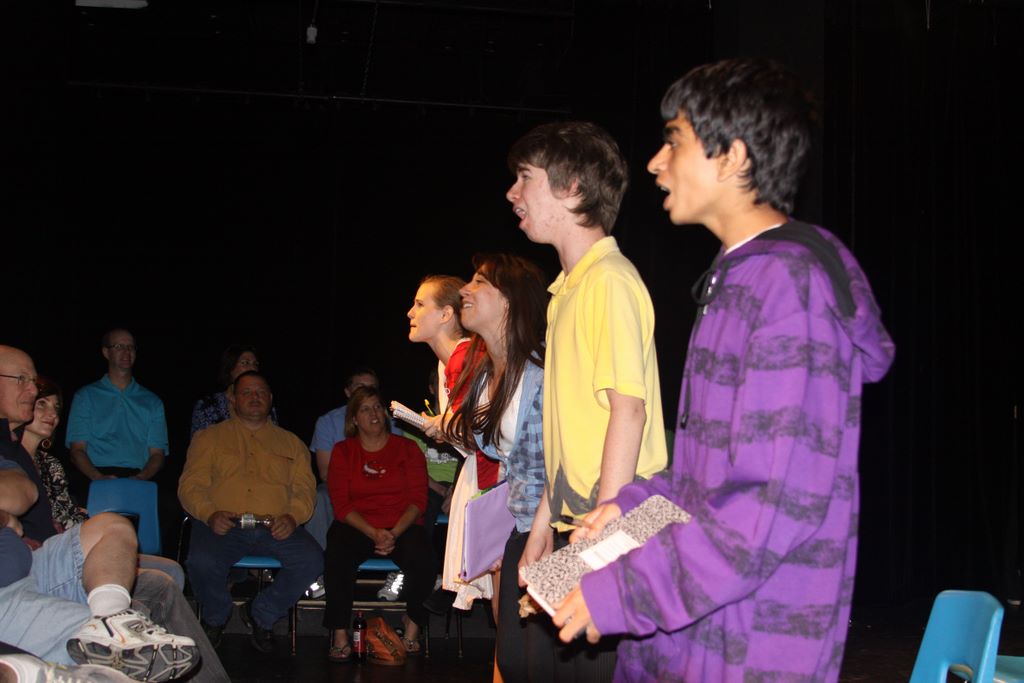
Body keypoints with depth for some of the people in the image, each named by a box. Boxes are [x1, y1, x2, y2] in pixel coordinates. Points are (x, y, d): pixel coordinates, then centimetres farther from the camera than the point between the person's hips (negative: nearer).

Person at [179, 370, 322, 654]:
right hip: (224, 524, -1)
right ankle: (216, 617, 3)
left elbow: (305, 488, 12)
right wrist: (211, 514, -14)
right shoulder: (210, 437, 20)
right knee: (201, 563, -33)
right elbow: (191, 485, 8)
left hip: (275, 527, 2)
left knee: (312, 560, -27)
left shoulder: (290, 443, 24)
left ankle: (262, 616, -1)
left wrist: (292, 517, -11)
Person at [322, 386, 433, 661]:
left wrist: (394, 533, -16)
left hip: (401, 527, 0)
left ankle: (413, 620, -4)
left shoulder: (407, 448, 9)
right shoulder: (343, 451, 10)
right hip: (356, 527, 0)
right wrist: (374, 534, -15)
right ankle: (340, 633, -19)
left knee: (421, 558, -31)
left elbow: (417, 500, 1)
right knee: (337, 556, -33)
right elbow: (341, 504, 0)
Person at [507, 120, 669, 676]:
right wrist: (545, 523, 19)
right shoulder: (568, 288, 17)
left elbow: (628, 409, -19)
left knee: (601, 665, -5)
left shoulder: (609, 280, -12)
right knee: (572, 662, 12)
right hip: (576, 523, 9)